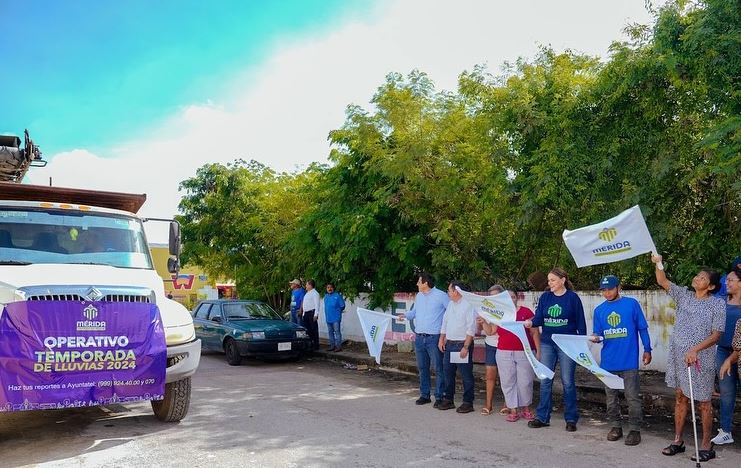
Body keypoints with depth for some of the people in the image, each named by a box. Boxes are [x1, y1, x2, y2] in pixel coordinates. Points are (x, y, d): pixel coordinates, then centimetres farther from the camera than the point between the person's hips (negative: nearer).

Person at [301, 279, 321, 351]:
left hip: (312, 313, -9)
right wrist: (303, 313, 19)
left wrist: (316, 315, -21)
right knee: (307, 329, 10)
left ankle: (315, 345, -2)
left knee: (314, 329, -5)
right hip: (306, 313, 9)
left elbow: (317, 305, -15)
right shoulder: (307, 293, 20)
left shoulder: (315, 293, -9)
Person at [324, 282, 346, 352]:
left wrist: (337, 312, 0)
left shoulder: (337, 296, -9)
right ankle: (332, 346, 21)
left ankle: (338, 346, -4)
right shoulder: (326, 296, 11)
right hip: (328, 318, 7)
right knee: (330, 332, 13)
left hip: (336, 318, -7)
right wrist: (327, 314, 15)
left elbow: (342, 306, -7)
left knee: (337, 332, -7)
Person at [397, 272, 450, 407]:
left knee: (438, 368, -2)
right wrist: (406, 316, 0)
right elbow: (414, 312, 20)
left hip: (434, 338, -6)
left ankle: (439, 397, 4)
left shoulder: (441, 296, -8)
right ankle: (424, 395, 22)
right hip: (419, 338, 7)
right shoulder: (419, 296, 12)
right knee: (422, 368, 12)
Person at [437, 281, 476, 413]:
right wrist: (441, 339, 13)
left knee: (466, 375, 0)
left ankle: (468, 402, 8)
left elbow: (471, 329, -16)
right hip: (449, 343, 8)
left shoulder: (468, 305, -12)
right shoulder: (450, 304, 12)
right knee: (448, 372, 13)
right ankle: (448, 399, 24)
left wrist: (466, 347, -19)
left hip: (462, 344, -8)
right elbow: (445, 322, 21)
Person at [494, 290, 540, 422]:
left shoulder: (526, 312, -2)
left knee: (525, 382, 3)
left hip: (524, 353, -3)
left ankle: (526, 408, 20)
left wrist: (538, 351, -3)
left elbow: (535, 332, 0)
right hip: (504, 353, 3)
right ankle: (513, 410, 13)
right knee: (508, 382, 4)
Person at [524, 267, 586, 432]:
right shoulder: (545, 297, 6)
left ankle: (571, 419, 13)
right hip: (547, 343, 4)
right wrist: (531, 322, -23)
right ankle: (542, 417, 13)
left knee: (568, 381, 3)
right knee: (545, 381, 6)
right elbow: (539, 317, -1)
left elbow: (580, 322, -3)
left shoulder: (573, 297, -5)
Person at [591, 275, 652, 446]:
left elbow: (642, 328, 2)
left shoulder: (631, 304, -2)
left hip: (629, 360, -4)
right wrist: (595, 338, -14)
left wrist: (647, 350, 1)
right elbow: (597, 333, 9)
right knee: (611, 397, 12)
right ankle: (615, 426, 25)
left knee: (632, 397, 0)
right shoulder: (599, 310, 7)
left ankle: (635, 429, 10)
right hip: (608, 361, 4)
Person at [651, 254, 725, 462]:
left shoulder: (717, 304, -9)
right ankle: (678, 440, 21)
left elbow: (716, 335, -12)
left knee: (703, 402, 3)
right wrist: (658, 264, -15)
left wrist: (696, 349, -23)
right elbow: (663, 282, 2)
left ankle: (706, 446, 14)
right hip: (677, 356, 5)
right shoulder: (684, 295, 5)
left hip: (701, 359, -5)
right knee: (680, 398, 13)